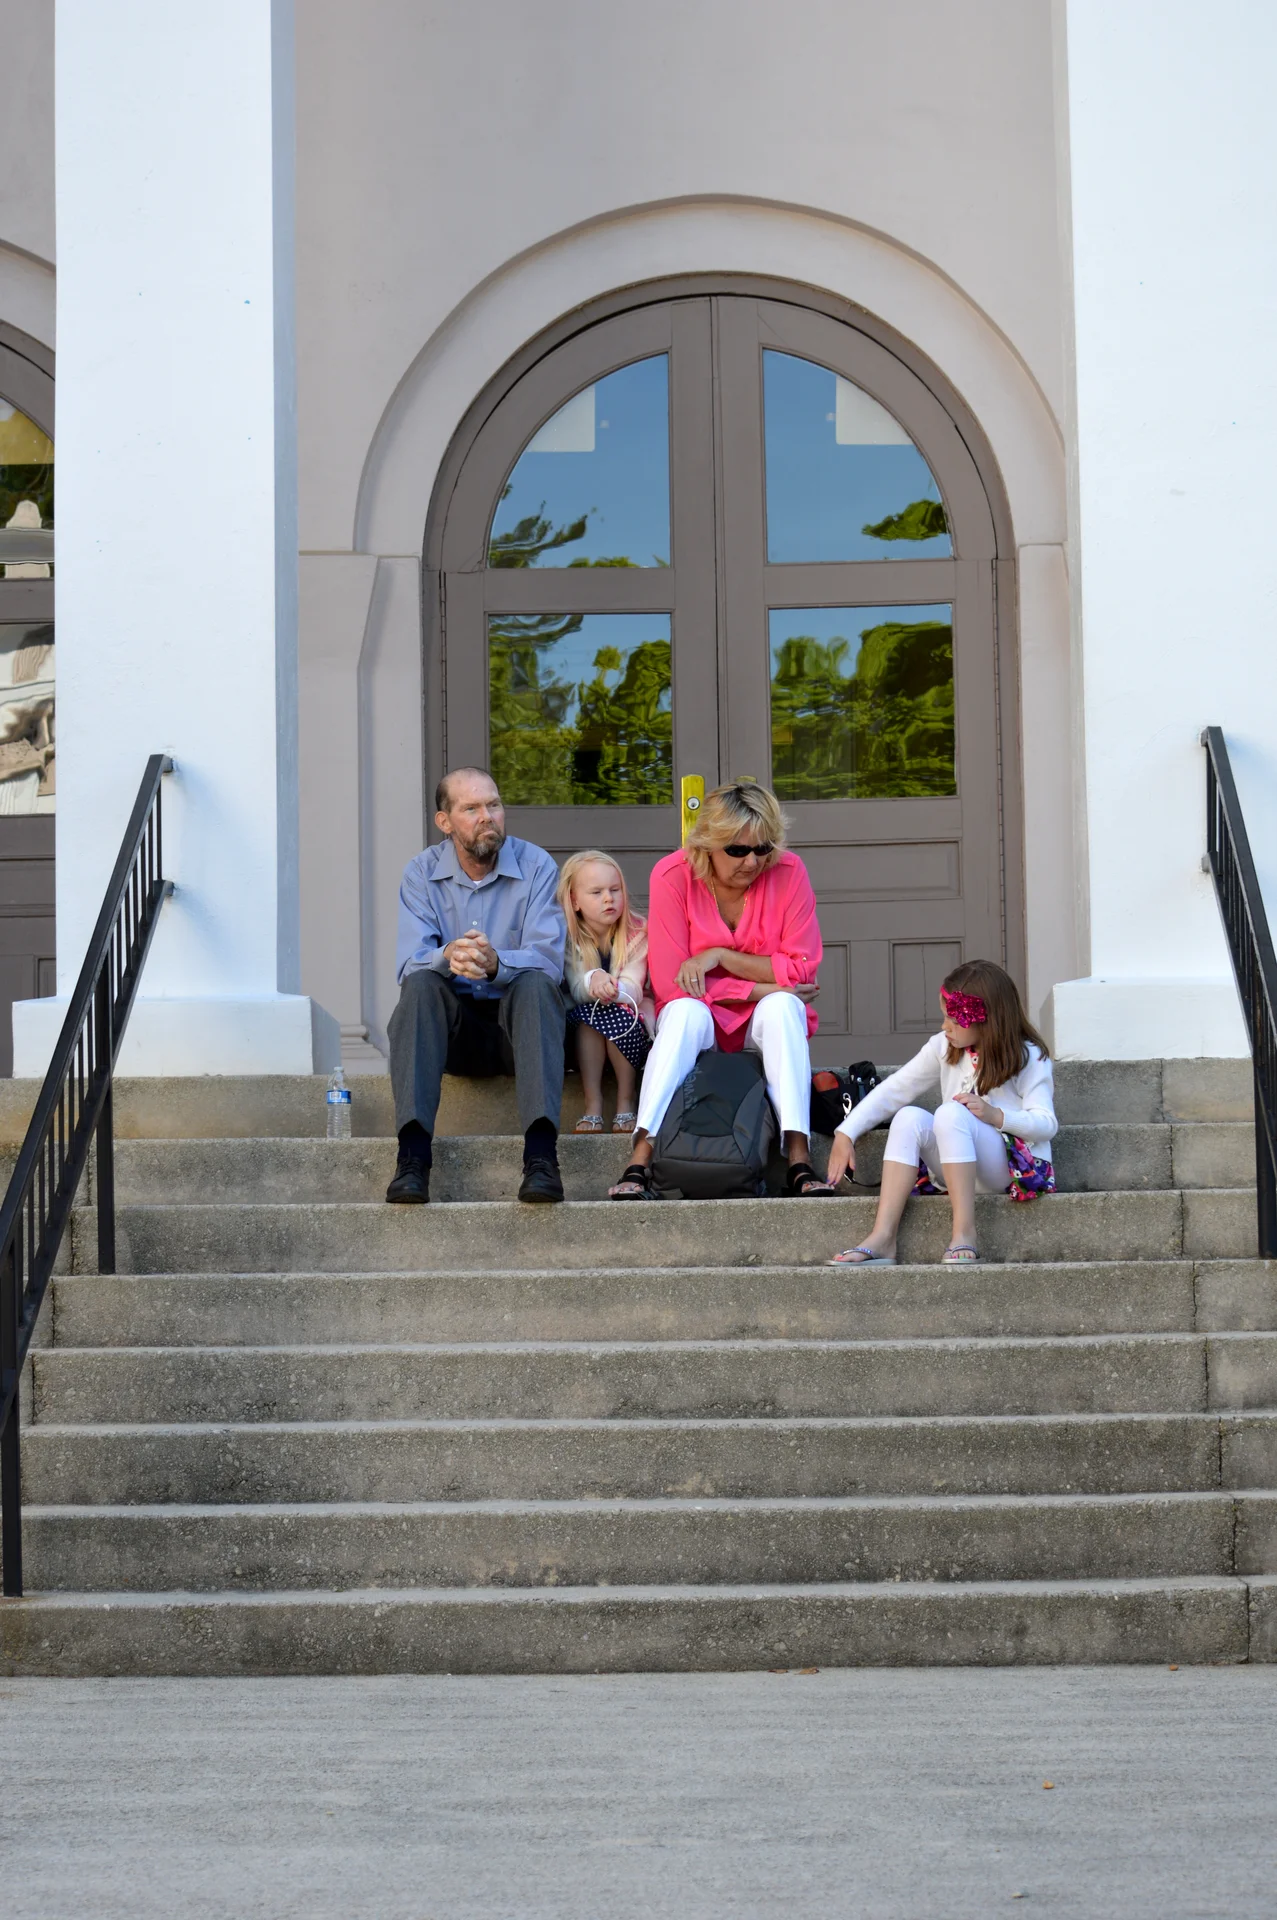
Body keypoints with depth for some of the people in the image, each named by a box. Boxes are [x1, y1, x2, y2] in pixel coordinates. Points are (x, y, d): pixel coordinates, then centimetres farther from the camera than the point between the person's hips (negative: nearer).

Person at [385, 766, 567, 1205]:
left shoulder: (536, 867, -3)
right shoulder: (421, 873, 2)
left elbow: (547, 960, -16)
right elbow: (411, 964, -11)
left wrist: (496, 963, -38)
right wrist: (448, 957, -35)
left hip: (517, 1021, -1)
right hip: (453, 1030, 1)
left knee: (535, 984, -32)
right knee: (420, 984, -29)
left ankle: (541, 1154, -47)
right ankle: (413, 1156, -41)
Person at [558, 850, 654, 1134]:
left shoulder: (637, 932, -6)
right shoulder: (566, 937, -4)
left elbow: (633, 990, -18)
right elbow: (574, 990, -17)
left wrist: (611, 989, -41)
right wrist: (594, 981, -41)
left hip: (629, 1023, 0)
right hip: (582, 1030, 0)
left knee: (617, 1014, -33)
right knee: (587, 1013, -32)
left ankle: (625, 1105, -18)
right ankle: (592, 1107, -27)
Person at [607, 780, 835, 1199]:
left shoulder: (788, 873, -10)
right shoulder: (673, 875, -13)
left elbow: (801, 970, -11)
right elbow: (670, 983, -15)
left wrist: (719, 956, -20)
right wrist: (760, 988, -20)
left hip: (764, 1022, 1)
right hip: (700, 1021, -1)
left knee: (782, 1007, -32)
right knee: (686, 1012, -34)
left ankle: (799, 1160, -44)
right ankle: (640, 1160, -46)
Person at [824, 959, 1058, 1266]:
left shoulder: (1028, 1057, -6)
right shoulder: (944, 1048, 7)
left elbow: (1046, 1124, -10)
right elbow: (894, 1089, 6)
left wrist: (996, 1115, -26)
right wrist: (846, 1134, -1)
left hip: (1015, 1167, -5)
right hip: (959, 1172, 6)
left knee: (951, 1113, -32)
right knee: (910, 1117, -22)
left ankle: (964, 1234, -36)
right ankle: (882, 1238, -33)